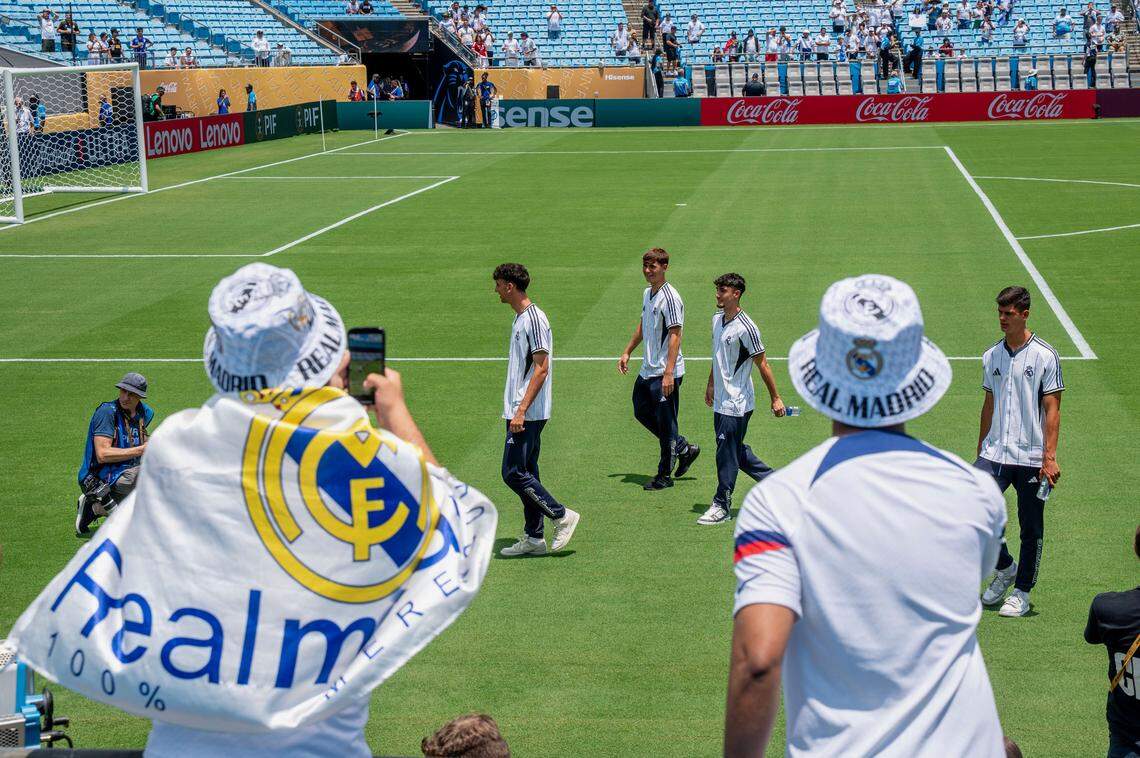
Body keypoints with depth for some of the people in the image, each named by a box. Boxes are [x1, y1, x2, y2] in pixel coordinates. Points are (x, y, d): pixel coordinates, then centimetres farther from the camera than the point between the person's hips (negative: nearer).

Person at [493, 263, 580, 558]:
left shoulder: (533, 319, -15)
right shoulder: (520, 318, 15)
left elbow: (541, 368, -20)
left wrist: (521, 411, -23)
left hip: (527, 414, -10)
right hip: (520, 412, 10)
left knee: (514, 473, -10)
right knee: (526, 473, 11)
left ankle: (562, 516, -1)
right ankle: (533, 538, 15)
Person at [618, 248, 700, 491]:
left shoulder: (670, 298, -17)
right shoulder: (647, 293, 10)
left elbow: (675, 336, -21)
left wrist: (669, 373, -26)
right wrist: (627, 352, 26)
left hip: (666, 373, -10)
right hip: (647, 370, 10)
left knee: (665, 423, -1)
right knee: (641, 412, 17)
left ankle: (665, 475, 11)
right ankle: (685, 448, 29)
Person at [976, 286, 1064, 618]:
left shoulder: (1045, 355, -5)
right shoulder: (991, 356, 10)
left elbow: (1052, 410, -6)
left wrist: (1050, 458, -13)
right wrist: (981, 451, 18)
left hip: (1031, 458, -4)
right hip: (994, 454, 4)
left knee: (1031, 530, 3)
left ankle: (1021, 593, 18)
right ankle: (1005, 568, 16)